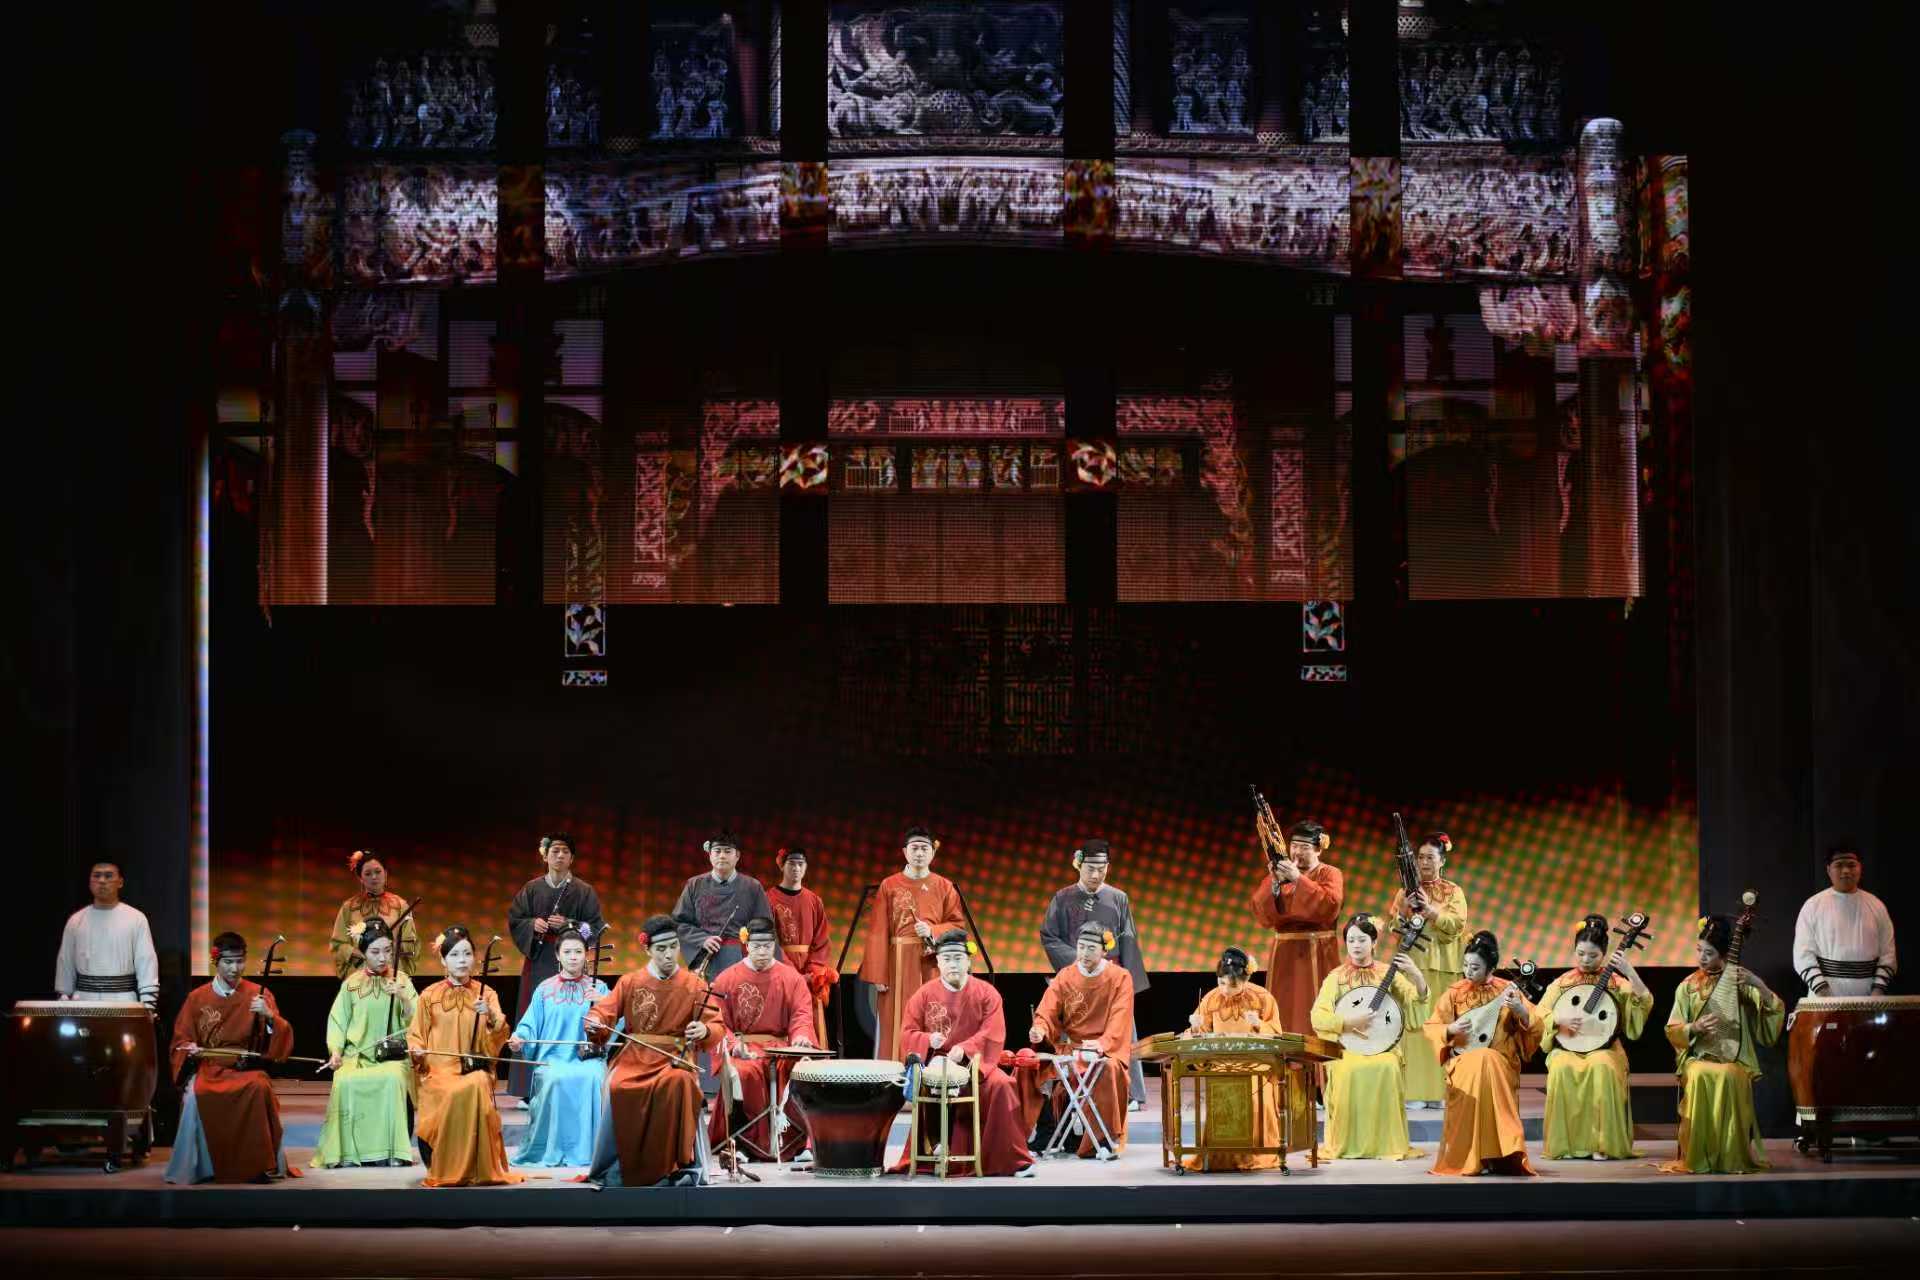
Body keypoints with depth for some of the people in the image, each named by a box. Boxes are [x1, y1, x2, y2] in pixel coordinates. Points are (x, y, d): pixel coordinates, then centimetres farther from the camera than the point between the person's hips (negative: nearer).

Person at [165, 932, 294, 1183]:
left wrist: (269, 1016, -20)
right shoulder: (198, 998, 9)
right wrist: (190, 1049, -11)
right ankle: (201, 1167, -18)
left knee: (259, 1089, -35)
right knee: (196, 1095, -33)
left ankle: (257, 1165, -24)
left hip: (246, 1068, -1)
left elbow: (282, 1040, 0)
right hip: (208, 1068, 1)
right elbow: (181, 1041, 13)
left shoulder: (258, 994, 7)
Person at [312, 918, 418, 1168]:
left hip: (392, 1055, -1)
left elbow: (415, 1022, 3)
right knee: (346, 1082, -33)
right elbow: (338, 1021, 9)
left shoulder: (401, 982, 9)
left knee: (392, 1079, -35)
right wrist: (335, 1052, -5)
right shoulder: (351, 984, 10)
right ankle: (348, 1152, -20)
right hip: (356, 1054, 1)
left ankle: (391, 1151, -26)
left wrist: (403, 998, -14)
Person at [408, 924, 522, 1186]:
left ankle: (479, 1168, -21)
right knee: (454, 1093, -33)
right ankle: (443, 1170, -15)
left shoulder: (486, 994, 9)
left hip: (476, 1067, 1)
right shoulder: (429, 996, 8)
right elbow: (416, 1036, 12)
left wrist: (491, 1017, -20)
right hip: (439, 1068, -1)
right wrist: (416, 1051, -9)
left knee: (476, 1086, -34)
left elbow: (500, 1038, 0)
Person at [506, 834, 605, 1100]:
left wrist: (568, 925, -12)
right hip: (538, 961, 2)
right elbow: (513, 920, 11)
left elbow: (596, 927, 1)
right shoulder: (532, 888, 9)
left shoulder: (584, 891, 4)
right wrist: (532, 924, -8)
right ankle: (530, 1090, 2)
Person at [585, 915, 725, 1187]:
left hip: (675, 1057, -1)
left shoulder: (694, 986, 6)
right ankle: (615, 1169, -15)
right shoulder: (630, 982, 10)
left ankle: (682, 1167, -25)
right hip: (634, 1056, 1)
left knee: (679, 1083, -36)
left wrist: (705, 1030, -24)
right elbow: (604, 1011, 7)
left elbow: (717, 1027, 0)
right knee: (617, 1087, -30)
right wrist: (594, 1021, -18)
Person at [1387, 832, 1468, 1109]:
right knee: (1414, 1025, -7)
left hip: (1443, 967, 0)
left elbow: (1456, 925, -6)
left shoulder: (1453, 892, 8)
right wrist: (1405, 908, -16)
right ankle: (1415, 1090, -7)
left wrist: (1430, 909, -18)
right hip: (1413, 964, 1)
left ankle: (1440, 1089, 1)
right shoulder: (1406, 891, 11)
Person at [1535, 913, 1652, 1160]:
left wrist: (1630, 972, -18)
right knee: (1562, 1069, -34)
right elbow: (1539, 1015, 5)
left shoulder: (1615, 982, 6)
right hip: (1566, 1048, 1)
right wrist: (1561, 1020, -13)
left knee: (1602, 1067, -36)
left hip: (1604, 1048, -1)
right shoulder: (1563, 982, 11)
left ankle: (1602, 1143, -26)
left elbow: (1644, 1003, -10)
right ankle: (1566, 1142, -22)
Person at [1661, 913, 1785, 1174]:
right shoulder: (1688, 985, 8)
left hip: (1735, 1058, -1)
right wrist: (1695, 1028, -13)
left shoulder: (1738, 981, 4)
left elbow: (1774, 1011, -7)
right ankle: (1697, 1157, -24)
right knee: (1700, 1077, -34)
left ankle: (1731, 1155, -22)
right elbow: (1672, 1031, 8)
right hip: (1697, 1056, 1)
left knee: (1727, 1077, -35)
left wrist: (1758, 984, -22)